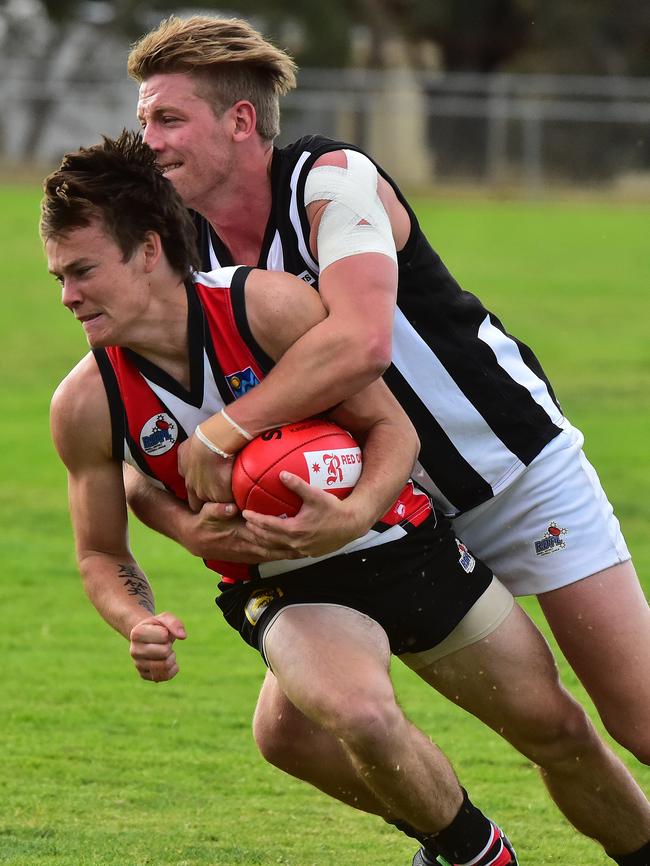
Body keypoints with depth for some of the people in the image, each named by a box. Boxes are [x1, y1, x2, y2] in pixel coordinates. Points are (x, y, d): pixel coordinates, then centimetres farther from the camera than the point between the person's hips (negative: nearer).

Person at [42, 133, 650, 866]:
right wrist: (138, 624, -23)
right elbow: (100, 553, -1)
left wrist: (352, 516, -34)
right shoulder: (84, 405, -15)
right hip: (285, 588, 0)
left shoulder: (270, 306, -23)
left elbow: (391, 426, -14)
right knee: (360, 715, -33)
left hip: (398, 540, 0)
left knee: (557, 727, 6)